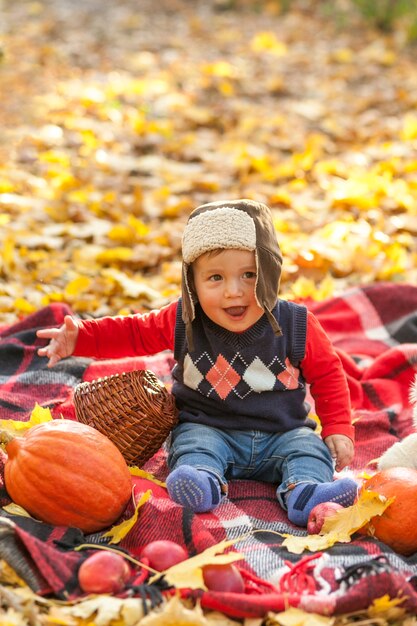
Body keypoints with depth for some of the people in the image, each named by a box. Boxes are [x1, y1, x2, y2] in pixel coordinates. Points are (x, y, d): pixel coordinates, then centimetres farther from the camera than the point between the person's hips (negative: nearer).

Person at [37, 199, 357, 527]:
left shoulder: (296, 325, -9)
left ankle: (304, 490, -47)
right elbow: (134, 332, 6)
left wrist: (338, 429, -7)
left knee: (308, 448, -22)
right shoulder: (183, 321, -7)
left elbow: (328, 374, 3)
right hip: (209, 428, 0)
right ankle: (205, 482, -54)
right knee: (193, 442, -28)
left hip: (281, 434, 0)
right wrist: (80, 337, -6)